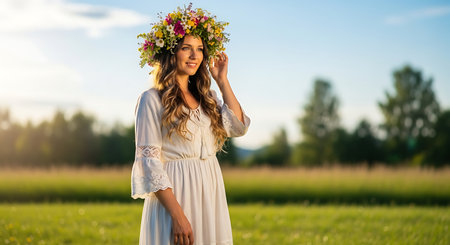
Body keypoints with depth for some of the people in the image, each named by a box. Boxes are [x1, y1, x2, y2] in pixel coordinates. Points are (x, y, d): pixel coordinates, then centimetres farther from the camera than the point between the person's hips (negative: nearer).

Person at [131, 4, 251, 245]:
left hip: (210, 195, 6)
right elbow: (149, 161, -11)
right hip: (174, 196, -6)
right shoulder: (152, 99, -5)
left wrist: (222, 81, 4)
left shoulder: (207, 97, 14)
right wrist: (177, 214, -19)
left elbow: (238, 127, -1)